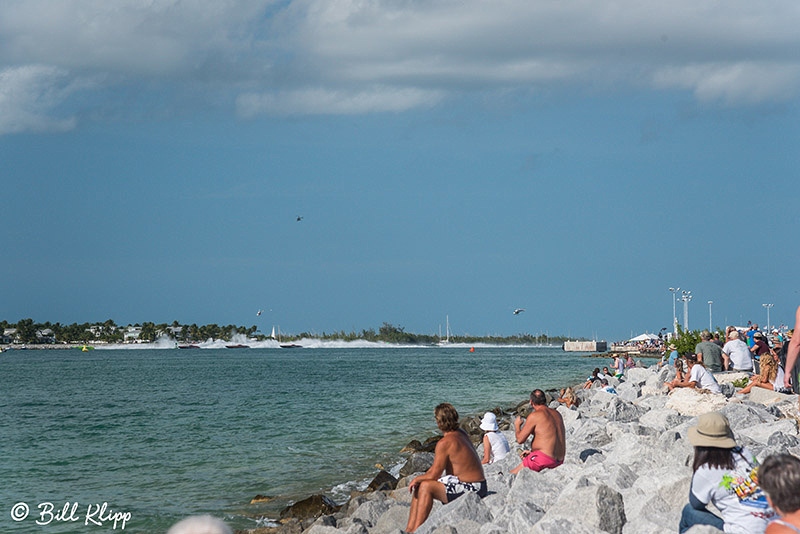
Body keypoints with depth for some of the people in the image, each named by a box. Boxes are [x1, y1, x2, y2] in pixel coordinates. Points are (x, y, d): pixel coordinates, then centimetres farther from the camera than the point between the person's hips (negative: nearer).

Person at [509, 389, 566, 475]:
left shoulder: (534, 416, -10)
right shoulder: (557, 414, 13)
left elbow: (520, 440, -6)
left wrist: (517, 425, 14)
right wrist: (531, 451, 28)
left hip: (544, 459, -8)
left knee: (510, 475, -2)